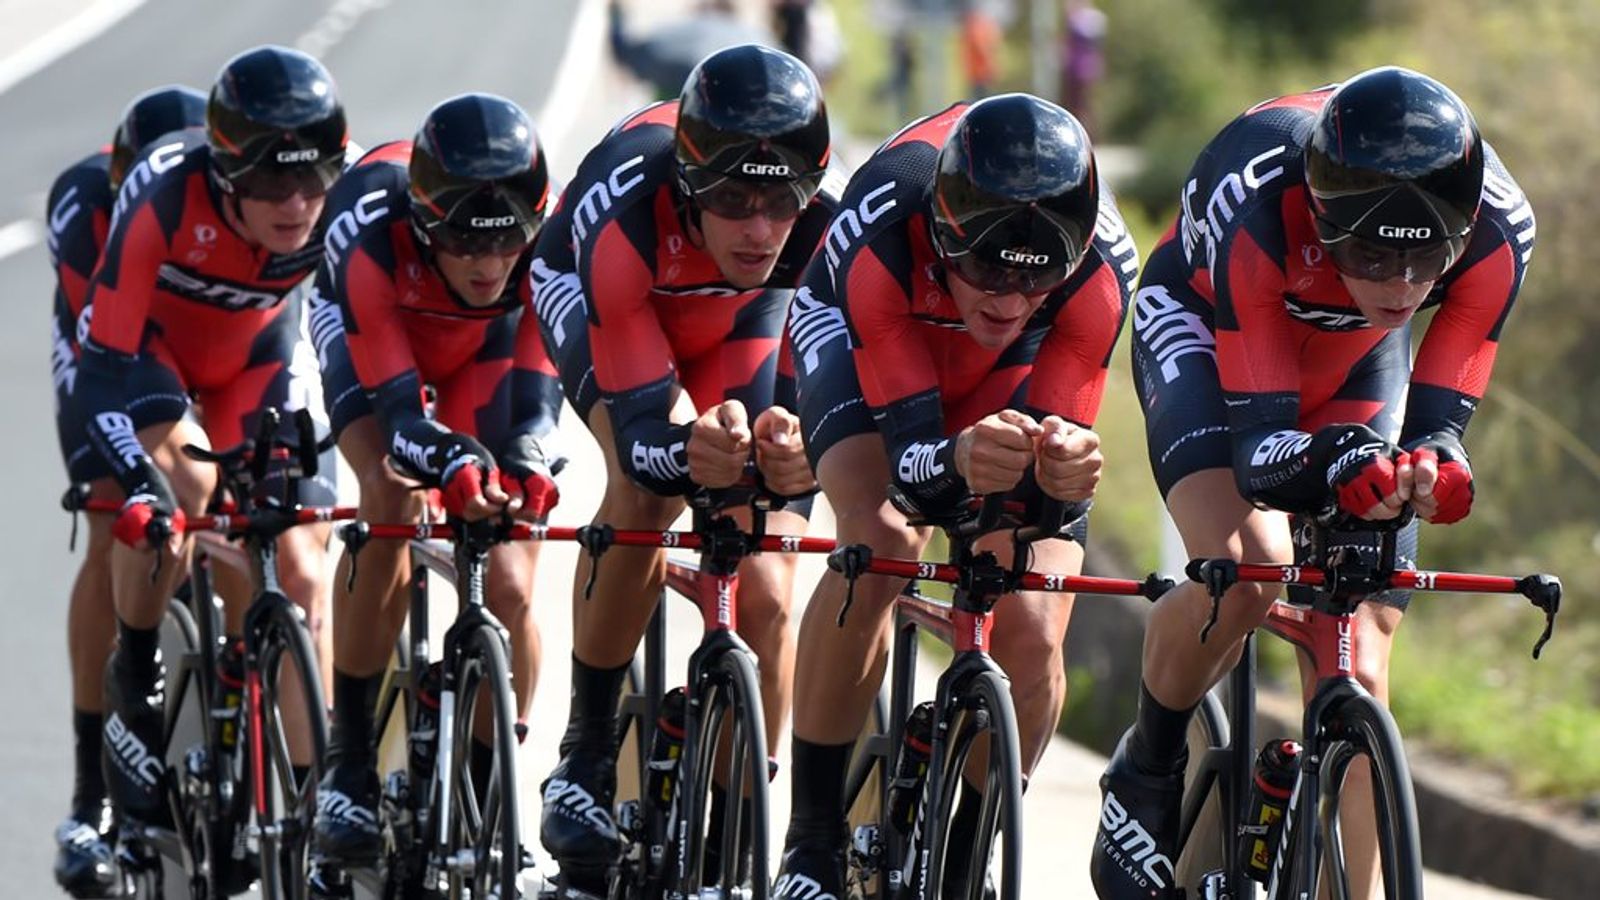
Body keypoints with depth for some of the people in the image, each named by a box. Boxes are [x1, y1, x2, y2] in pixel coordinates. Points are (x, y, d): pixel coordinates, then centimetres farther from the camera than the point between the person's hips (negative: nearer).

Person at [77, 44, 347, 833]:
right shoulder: (164, 201, -39)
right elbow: (103, 367, -37)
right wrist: (138, 482, -50)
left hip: (253, 347, 3)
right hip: (146, 340, -3)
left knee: (297, 567, -9)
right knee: (178, 483, -33)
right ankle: (135, 679, -11)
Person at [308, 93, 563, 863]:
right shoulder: (370, 235, -40)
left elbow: (537, 382, -32)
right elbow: (396, 403, -39)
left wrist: (526, 464, -52)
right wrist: (453, 462, -59)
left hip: (484, 348, 2)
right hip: (376, 340, -2)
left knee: (508, 587, -12)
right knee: (392, 504, -31)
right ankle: (348, 764, -21)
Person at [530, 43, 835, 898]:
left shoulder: (826, 227, -36)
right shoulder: (626, 214, -43)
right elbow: (642, 421, -41)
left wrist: (791, 443, -54)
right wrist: (685, 451, -64)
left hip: (740, 321, 2)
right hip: (599, 302, -2)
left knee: (764, 599, -11)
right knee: (646, 488, -32)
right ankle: (584, 766, -19)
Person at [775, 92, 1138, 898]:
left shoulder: (1101, 266, -37)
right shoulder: (880, 235, -42)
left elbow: (1060, 440, -32)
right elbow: (907, 450, -40)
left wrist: (1064, 473, -56)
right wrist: (956, 463, -63)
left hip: (1008, 377, 2)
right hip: (859, 335, -2)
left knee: (1032, 635, -16)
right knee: (880, 540, -31)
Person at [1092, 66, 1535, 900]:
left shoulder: (1496, 230, -33)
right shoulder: (1259, 210, -41)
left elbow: (1439, 416, -25)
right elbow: (1259, 437, -37)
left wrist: (1432, 464, -48)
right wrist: (1330, 465, -59)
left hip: (1353, 362, 3)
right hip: (1205, 327, -3)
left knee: (1357, 668, -8)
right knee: (1244, 568, -29)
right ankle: (1145, 772, -2)